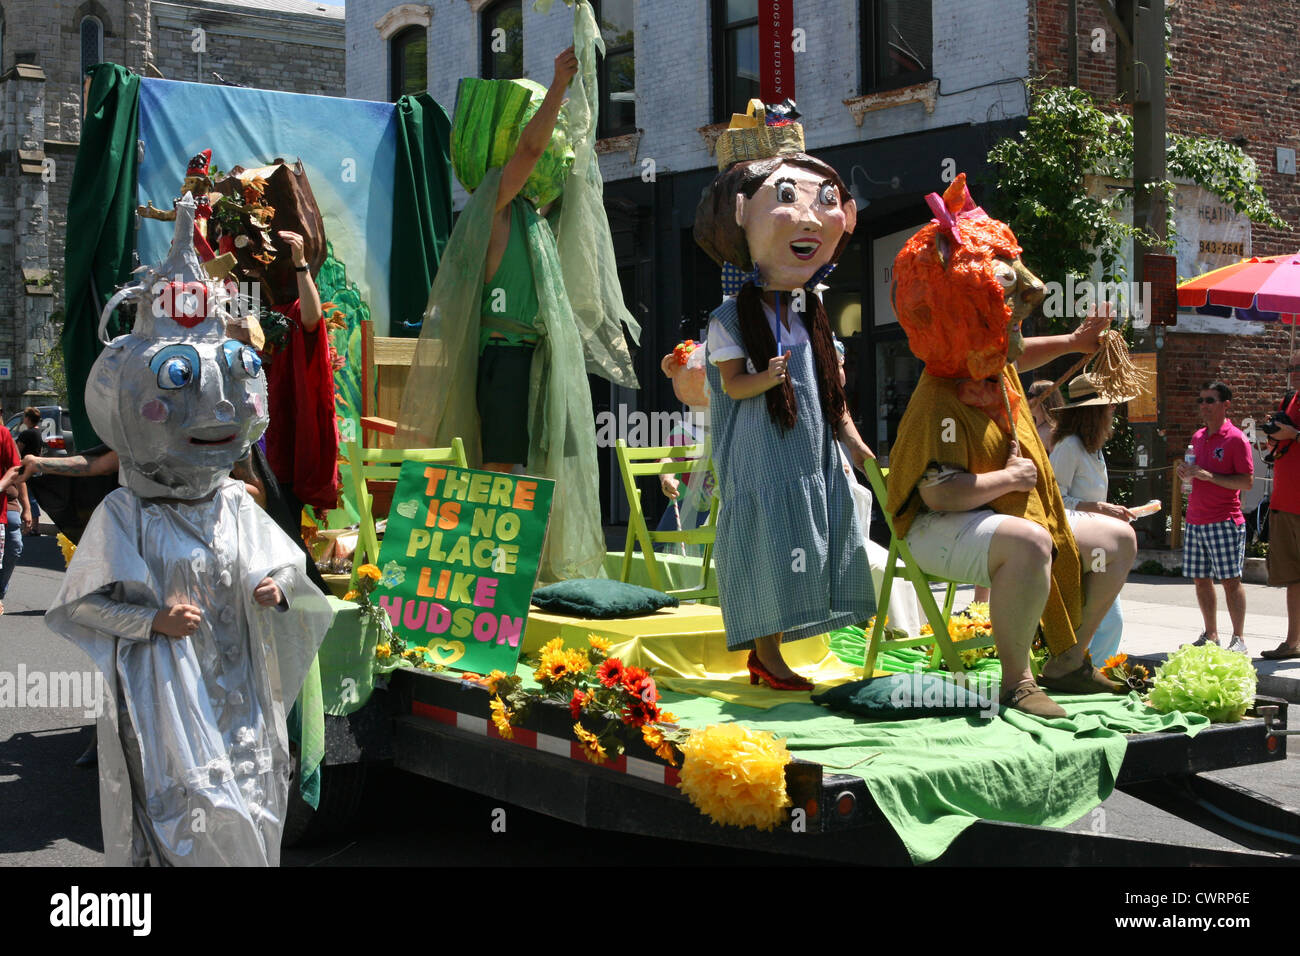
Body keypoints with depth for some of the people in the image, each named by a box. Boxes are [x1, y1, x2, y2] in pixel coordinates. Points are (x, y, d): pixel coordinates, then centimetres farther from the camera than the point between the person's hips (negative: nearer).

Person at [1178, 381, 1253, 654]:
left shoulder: (1236, 439, -6)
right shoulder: (1198, 437, 15)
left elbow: (1247, 482, -12)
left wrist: (1209, 476, -19)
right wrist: (1187, 474, 4)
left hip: (1225, 521, -7)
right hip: (1195, 519, 7)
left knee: (1230, 579, -6)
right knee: (1201, 579, 8)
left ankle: (1238, 639, 0)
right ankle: (1210, 635, 17)